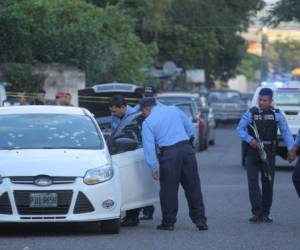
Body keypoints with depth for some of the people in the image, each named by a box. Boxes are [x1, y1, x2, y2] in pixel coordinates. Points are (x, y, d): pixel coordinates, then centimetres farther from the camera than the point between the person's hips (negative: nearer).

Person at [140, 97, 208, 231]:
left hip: (169, 154, -4)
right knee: (193, 187, 8)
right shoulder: (174, 110, 13)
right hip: (187, 149, 4)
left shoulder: (148, 122, 2)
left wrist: (154, 168, -3)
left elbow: (149, 146, -4)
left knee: (168, 190, 6)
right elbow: (190, 128, 15)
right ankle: (200, 220, 9)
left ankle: (168, 222, 10)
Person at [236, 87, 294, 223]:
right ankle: (257, 212, -13)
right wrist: (249, 139, -19)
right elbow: (239, 129, -1)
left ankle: (265, 214, 14)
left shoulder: (276, 114, 3)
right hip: (252, 152, -1)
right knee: (253, 181, -10)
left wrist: (290, 148, -17)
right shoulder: (251, 113, 2)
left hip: (269, 153, 1)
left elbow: (285, 131, -3)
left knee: (268, 182, 4)